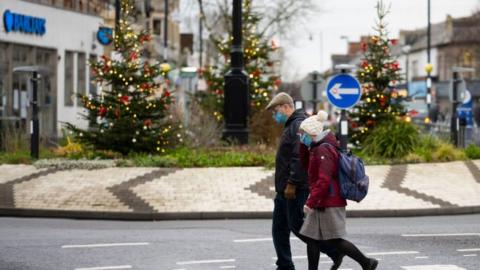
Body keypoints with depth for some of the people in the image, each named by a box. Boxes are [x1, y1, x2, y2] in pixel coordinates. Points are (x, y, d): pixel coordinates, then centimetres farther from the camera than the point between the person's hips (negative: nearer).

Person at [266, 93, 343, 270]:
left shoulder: (299, 125, -16)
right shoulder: (291, 126, 18)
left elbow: (300, 158, -25)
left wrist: (292, 184, -25)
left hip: (295, 189, -11)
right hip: (284, 189, 11)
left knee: (297, 225, -6)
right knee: (279, 229, 9)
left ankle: (335, 252, 3)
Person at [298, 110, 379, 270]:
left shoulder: (323, 151, -16)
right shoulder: (318, 149, 15)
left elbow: (324, 181, -22)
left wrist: (310, 202, -20)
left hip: (329, 205, -10)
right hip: (322, 204, 10)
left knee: (335, 241, -6)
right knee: (312, 238, 7)